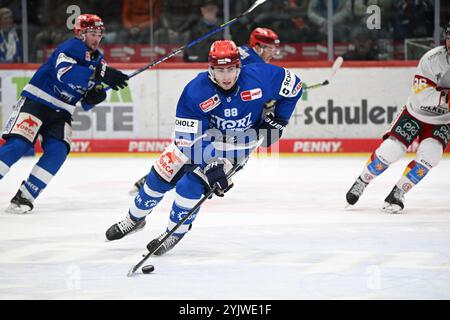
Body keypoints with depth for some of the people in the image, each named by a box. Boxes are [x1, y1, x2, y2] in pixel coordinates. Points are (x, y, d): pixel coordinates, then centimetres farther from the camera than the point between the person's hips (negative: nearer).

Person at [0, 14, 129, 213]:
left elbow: (86, 105, 17)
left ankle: (25, 196, -11)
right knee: (18, 145, -20)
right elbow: (65, 72, -35)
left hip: (61, 113, 7)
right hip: (35, 101, -7)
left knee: (57, 152, -15)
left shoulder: (98, 60, 11)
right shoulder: (73, 47, -12)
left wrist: (93, 98, -8)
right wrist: (100, 74, -41)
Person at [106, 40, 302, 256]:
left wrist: (277, 121, -11)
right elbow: (190, 140, -28)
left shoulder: (259, 77, -29)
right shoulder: (195, 92, -29)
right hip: (198, 135, 1)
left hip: (237, 144, -1)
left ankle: (175, 234, 5)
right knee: (162, 174, 2)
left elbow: (292, 85, -11)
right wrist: (210, 169, -36)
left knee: (190, 185, -17)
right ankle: (135, 219, 28)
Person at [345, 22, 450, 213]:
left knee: (429, 154, -21)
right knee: (390, 149, -10)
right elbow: (420, 96, -33)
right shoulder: (432, 59, -24)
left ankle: (397, 194, -8)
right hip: (416, 114, -2)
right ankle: (362, 181, 16)